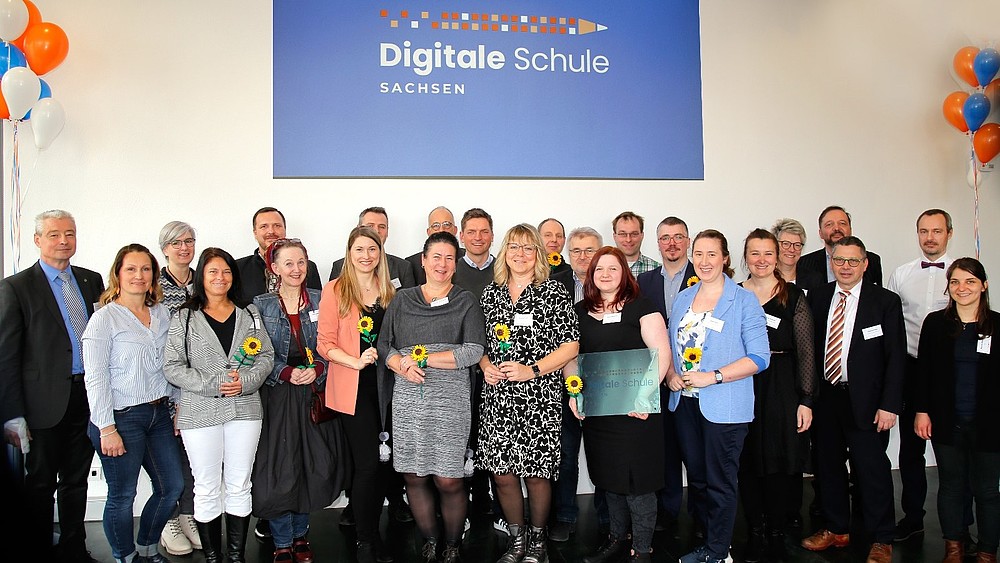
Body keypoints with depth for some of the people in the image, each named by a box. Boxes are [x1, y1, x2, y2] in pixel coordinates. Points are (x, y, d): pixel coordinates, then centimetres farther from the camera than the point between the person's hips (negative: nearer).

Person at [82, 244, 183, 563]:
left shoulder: (162, 314, 8)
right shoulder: (104, 318, -9)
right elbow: (95, 378, -12)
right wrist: (107, 429, -15)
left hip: (158, 413, 6)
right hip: (121, 417, -6)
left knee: (172, 487, 11)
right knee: (122, 497, 5)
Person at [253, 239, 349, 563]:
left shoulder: (320, 301, 4)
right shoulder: (261, 305, 1)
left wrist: (316, 369, -14)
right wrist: (287, 373, -16)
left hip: (314, 394, 2)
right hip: (276, 396, -1)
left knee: (312, 466, 7)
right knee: (279, 467, 0)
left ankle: (300, 534, 27)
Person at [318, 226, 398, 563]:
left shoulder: (389, 292, 11)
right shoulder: (335, 290, -3)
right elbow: (325, 343, -6)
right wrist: (356, 361, -19)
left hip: (385, 385, 4)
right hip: (354, 388, -4)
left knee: (385, 462, 8)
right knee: (368, 464, -6)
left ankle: (373, 531, 27)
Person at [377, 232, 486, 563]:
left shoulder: (466, 302, 6)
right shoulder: (402, 300, 14)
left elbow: (474, 351, -6)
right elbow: (383, 344, 12)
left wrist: (422, 358, -10)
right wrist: (402, 366, -9)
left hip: (450, 399, -2)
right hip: (407, 400, 3)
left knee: (448, 480, -3)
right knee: (414, 477, 6)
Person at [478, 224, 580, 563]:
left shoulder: (555, 292, -2)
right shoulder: (490, 293, 11)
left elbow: (571, 345, -5)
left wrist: (532, 371, -14)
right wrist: (485, 365, -1)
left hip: (539, 397, -3)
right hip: (498, 396, 4)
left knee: (536, 474, 2)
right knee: (502, 474, 5)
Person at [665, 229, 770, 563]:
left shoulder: (744, 301, -6)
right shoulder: (682, 299, 10)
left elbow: (759, 357, -11)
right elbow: (671, 345, 17)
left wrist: (712, 377, -19)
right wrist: (671, 375, -3)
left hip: (725, 407, -5)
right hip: (685, 402, 5)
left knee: (720, 482, 5)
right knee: (696, 478, 14)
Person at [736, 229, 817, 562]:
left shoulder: (793, 297, 0)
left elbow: (806, 352, -1)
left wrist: (806, 400, -6)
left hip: (781, 389, -2)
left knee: (778, 462, 3)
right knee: (747, 463, 5)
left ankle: (776, 533, 19)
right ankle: (755, 532, 20)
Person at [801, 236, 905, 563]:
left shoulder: (885, 302, -4)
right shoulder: (817, 297, 6)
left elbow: (896, 357, -6)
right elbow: (811, 346, 7)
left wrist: (889, 405, -11)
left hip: (865, 401, -4)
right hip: (824, 397, 4)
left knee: (872, 471, 3)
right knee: (828, 465, 14)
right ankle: (836, 530, 31)